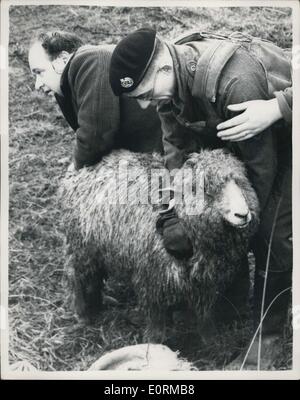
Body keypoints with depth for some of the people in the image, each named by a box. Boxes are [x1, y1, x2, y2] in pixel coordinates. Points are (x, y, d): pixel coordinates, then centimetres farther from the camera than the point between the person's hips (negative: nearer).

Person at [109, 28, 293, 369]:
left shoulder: (235, 82, -41)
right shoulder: (168, 81, -18)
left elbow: (261, 164, -30)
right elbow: (173, 149, -10)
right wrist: (173, 215, -16)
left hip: (282, 139, -6)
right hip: (234, 138, 7)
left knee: (272, 237, -9)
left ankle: (267, 337, 8)